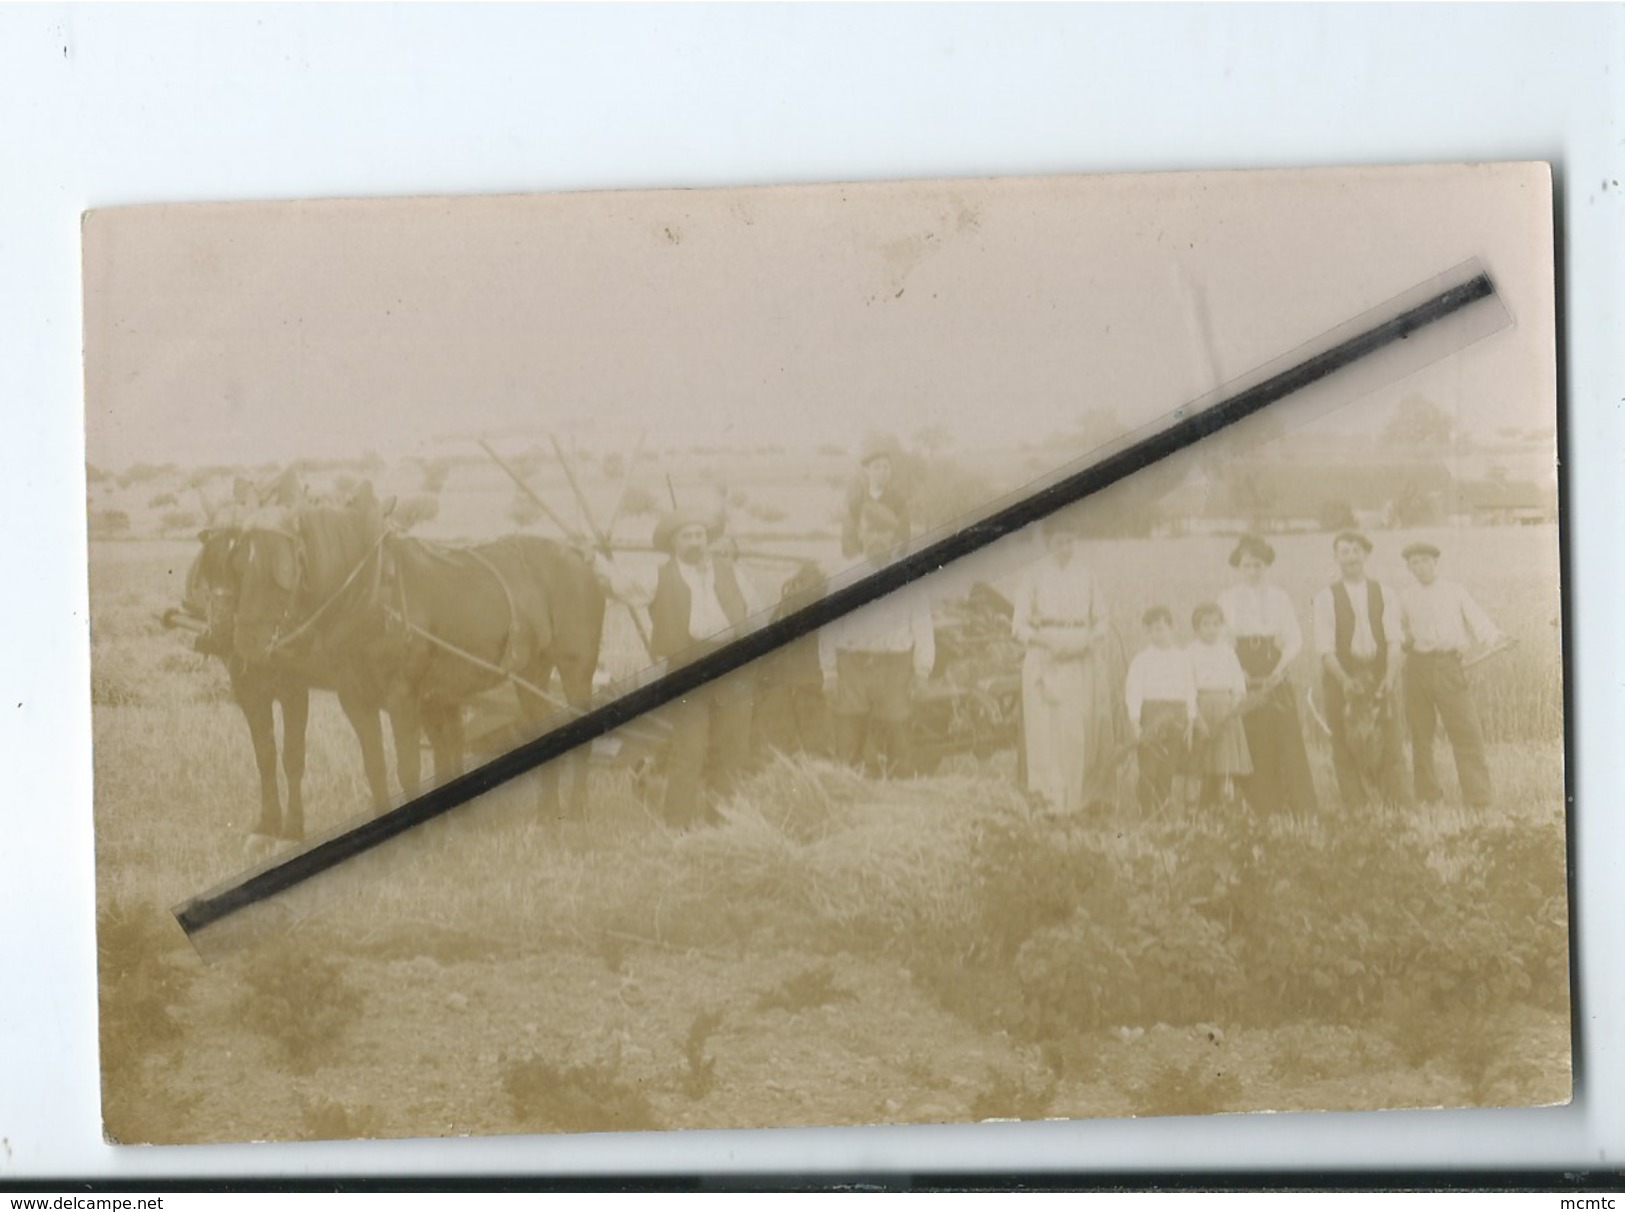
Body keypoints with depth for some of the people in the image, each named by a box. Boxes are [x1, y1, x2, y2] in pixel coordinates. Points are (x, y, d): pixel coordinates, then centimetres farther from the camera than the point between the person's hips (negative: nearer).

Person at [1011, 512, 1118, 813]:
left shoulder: (1086, 576, 8)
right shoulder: (1036, 577, 2)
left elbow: (1102, 619, 10)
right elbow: (1020, 624, 0)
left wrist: (1094, 639, -11)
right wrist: (1045, 640, -16)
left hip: (1083, 662, 2)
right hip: (1046, 663, -2)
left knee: (1085, 728, -3)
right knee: (1049, 727, -7)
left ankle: (1085, 795, 4)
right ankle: (1053, 796, -3)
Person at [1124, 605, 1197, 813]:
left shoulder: (1183, 657, 11)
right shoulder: (1141, 659, 2)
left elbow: (1190, 689, 13)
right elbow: (1133, 690, -2)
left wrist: (1190, 721, 9)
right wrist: (1134, 722, -8)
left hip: (1177, 716, 2)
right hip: (1151, 713, -2)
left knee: (1169, 768, 1)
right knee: (1149, 768, -6)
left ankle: (1165, 809, 7)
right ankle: (1149, 810, -1)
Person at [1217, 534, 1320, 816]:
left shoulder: (1279, 597, 9)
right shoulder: (1227, 599, 8)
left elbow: (1295, 639, 3)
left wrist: (1280, 668, -12)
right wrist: (1237, 674, -10)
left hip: (1276, 679, 1)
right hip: (1245, 681, 0)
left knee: (1288, 739, -6)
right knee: (1254, 744, -4)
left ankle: (1301, 806, -3)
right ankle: (1260, 809, 0)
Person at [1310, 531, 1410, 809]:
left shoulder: (1384, 594, 8)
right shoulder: (1326, 598, 2)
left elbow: (1394, 640, -1)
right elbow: (1325, 648, -6)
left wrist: (1390, 676, -17)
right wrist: (1345, 680, -21)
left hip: (1380, 679, 1)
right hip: (1343, 679, -1)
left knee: (1391, 743, -2)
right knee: (1347, 748, -2)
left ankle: (1399, 805, 0)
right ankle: (1355, 808, 2)